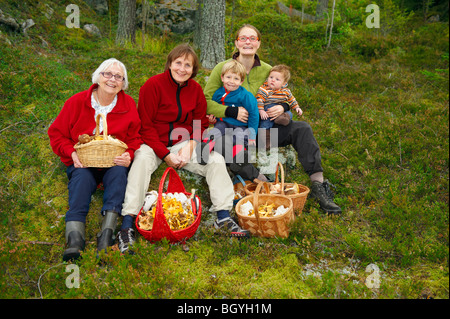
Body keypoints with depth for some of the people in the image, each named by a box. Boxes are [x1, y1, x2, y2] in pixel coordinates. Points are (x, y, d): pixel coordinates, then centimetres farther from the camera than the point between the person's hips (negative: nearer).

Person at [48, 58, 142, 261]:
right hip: (82, 162, 0)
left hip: (114, 163, 1)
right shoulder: (77, 102, 0)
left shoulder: (128, 105, 3)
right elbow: (57, 133, 4)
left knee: (119, 172, -32)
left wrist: (129, 155, -15)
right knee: (81, 177, -32)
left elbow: (135, 138, 7)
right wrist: (72, 153, -14)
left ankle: (107, 233, -45)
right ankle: (74, 237, -50)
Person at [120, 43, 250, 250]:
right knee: (142, 158, -36)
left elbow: (201, 124, 9)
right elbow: (145, 126, -12)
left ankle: (223, 217, -16)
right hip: (153, 143, -4)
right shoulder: (153, 85, -11)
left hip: (183, 143, 4)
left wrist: (190, 145, -12)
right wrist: (165, 155, -19)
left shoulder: (195, 89, 4)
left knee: (216, 159, -15)